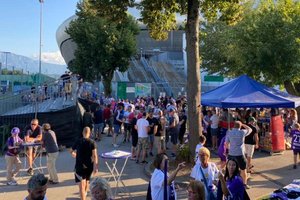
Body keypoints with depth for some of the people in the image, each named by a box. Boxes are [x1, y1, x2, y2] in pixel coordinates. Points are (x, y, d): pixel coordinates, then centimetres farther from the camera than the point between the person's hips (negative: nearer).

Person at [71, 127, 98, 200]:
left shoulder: (78, 142, -2)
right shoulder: (92, 142, -7)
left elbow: (72, 152, 14)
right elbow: (94, 155, -16)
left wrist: (74, 155, 37)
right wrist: (95, 167, -15)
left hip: (80, 166, -2)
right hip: (89, 166, 2)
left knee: (81, 185, -5)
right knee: (87, 180, 27)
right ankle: (85, 193, 52)